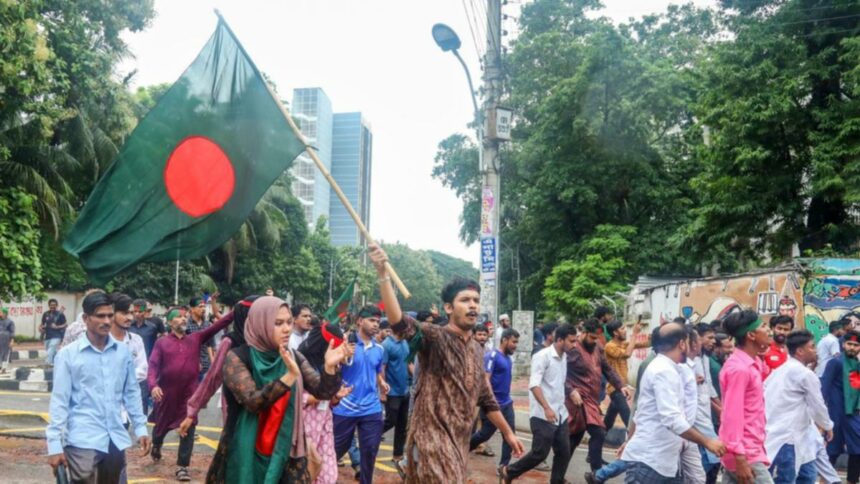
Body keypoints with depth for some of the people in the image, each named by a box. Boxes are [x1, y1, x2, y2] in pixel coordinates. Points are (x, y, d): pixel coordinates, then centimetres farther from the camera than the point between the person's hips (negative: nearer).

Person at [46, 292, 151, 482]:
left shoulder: (123, 351, 5)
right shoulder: (68, 354, -5)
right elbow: (59, 401, -5)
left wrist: (140, 427, 10)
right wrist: (55, 444, -8)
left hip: (115, 440, 4)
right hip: (83, 441, -4)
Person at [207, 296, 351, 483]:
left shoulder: (294, 358, 2)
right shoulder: (237, 357, -11)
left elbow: (323, 392, -8)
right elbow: (252, 402, -24)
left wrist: (329, 367, -27)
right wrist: (289, 376, -36)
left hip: (285, 454, 4)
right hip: (247, 456, -3)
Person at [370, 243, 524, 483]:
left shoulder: (477, 349, 12)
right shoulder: (435, 338, -11)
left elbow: (486, 397, 22)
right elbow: (400, 322, -31)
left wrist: (508, 432, 25)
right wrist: (383, 273, -42)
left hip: (459, 440, 8)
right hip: (432, 437, -7)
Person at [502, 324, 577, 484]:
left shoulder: (564, 357, 11)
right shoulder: (543, 356, -15)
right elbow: (534, 384, -23)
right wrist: (547, 408, -31)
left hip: (560, 414, 8)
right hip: (543, 416, -8)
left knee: (564, 452, 6)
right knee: (540, 453, -3)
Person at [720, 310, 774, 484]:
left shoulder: (750, 363, 9)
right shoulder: (739, 368, -18)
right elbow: (732, 416, -22)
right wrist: (740, 459, -23)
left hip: (750, 449, 9)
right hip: (745, 455, -9)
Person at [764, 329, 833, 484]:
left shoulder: (781, 370, 15)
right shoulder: (806, 374, -11)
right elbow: (817, 405, -3)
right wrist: (828, 426, 15)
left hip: (774, 433, 9)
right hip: (784, 437, -9)